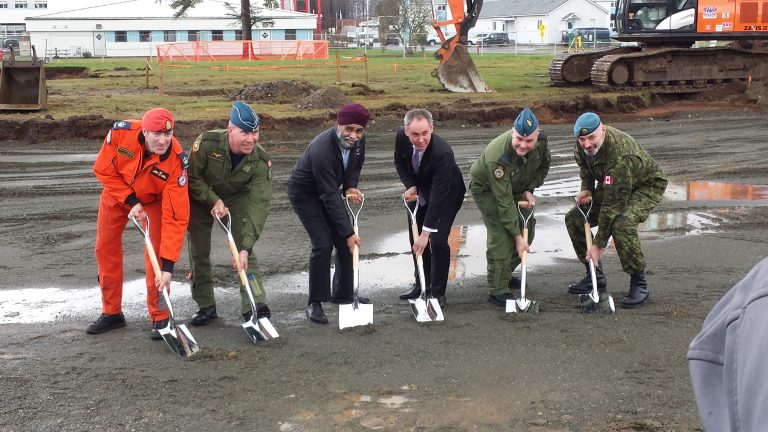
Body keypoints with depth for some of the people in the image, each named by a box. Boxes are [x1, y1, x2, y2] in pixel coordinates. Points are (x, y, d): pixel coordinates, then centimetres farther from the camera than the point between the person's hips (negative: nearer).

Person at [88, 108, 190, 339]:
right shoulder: (120, 132, -35)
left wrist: (168, 265, -39)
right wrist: (130, 201, -24)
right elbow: (103, 170, -16)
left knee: (156, 252, -16)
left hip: (154, 199, -2)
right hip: (117, 192, 3)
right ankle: (111, 313, 22)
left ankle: (159, 318, 1)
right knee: (105, 249, 6)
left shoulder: (176, 160, -37)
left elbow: (175, 216, -37)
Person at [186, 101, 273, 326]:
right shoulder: (207, 143, -32)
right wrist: (214, 201, -30)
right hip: (201, 198, 0)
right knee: (199, 252, 3)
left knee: (244, 249, -16)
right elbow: (191, 177, -18)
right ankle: (206, 306, 19)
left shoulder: (261, 160, -28)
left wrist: (246, 248, -39)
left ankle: (255, 305, -14)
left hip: (237, 198, 0)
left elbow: (258, 204, -32)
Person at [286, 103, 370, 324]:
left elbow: (356, 165, 6)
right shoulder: (321, 151, -38)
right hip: (304, 193, -7)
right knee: (323, 244, -17)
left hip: (327, 190, 7)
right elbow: (330, 197, -34)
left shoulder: (358, 140, -17)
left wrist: (351, 187, -14)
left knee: (346, 241, 5)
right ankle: (315, 303, -4)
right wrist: (348, 232, -31)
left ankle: (343, 294, 21)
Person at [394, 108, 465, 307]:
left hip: (447, 194, -6)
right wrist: (410, 186, -17)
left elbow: (439, 194, -39)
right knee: (415, 238, 10)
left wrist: (426, 233, -40)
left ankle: (438, 291, 1)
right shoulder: (401, 137, -23)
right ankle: (422, 285, 25)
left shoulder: (443, 153, -40)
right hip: (419, 191, 6)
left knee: (437, 240, -14)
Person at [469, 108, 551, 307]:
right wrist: (517, 236, -32)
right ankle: (497, 290, -6)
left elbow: (544, 165, 1)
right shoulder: (497, 156, -41)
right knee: (501, 236, -17)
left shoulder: (541, 140, -24)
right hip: (487, 189, -7)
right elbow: (504, 202, -36)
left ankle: (504, 274, 27)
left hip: (516, 188, 7)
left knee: (527, 230, 8)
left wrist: (529, 190, -14)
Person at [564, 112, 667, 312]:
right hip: (611, 186, 8)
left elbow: (612, 204, -38)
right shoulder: (583, 145, -15)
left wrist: (599, 244, -34)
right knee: (573, 218, -5)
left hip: (646, 186, -8)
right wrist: (587, 189, -7)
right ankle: (595, 277, 7)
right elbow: (585, 165, 12)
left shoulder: (620, 155, -40)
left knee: (622, 224, -36)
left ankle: (639, 284, -19)